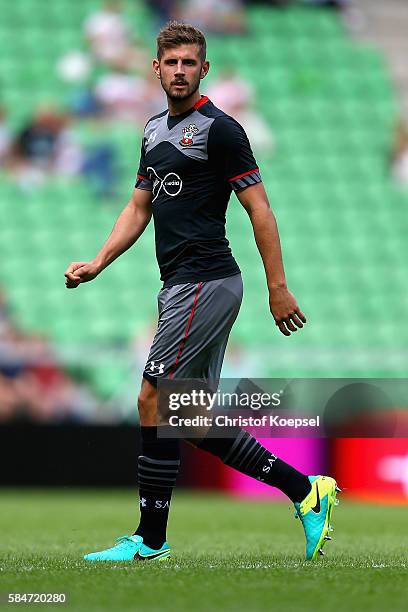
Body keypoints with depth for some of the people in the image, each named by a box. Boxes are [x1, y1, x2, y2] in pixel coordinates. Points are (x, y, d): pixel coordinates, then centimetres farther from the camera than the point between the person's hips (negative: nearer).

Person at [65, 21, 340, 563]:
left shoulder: (219, 129, -9)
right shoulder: (155, 130, 17)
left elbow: (259, 209, -11)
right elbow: (139, 207, 21)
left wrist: (278, 287, -14)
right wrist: (97, 263, 8)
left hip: (206, 283, -9)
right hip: (181, 286, 9)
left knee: (153, 400, -10)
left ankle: (151, 539, -2)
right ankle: (305, 491, 15)